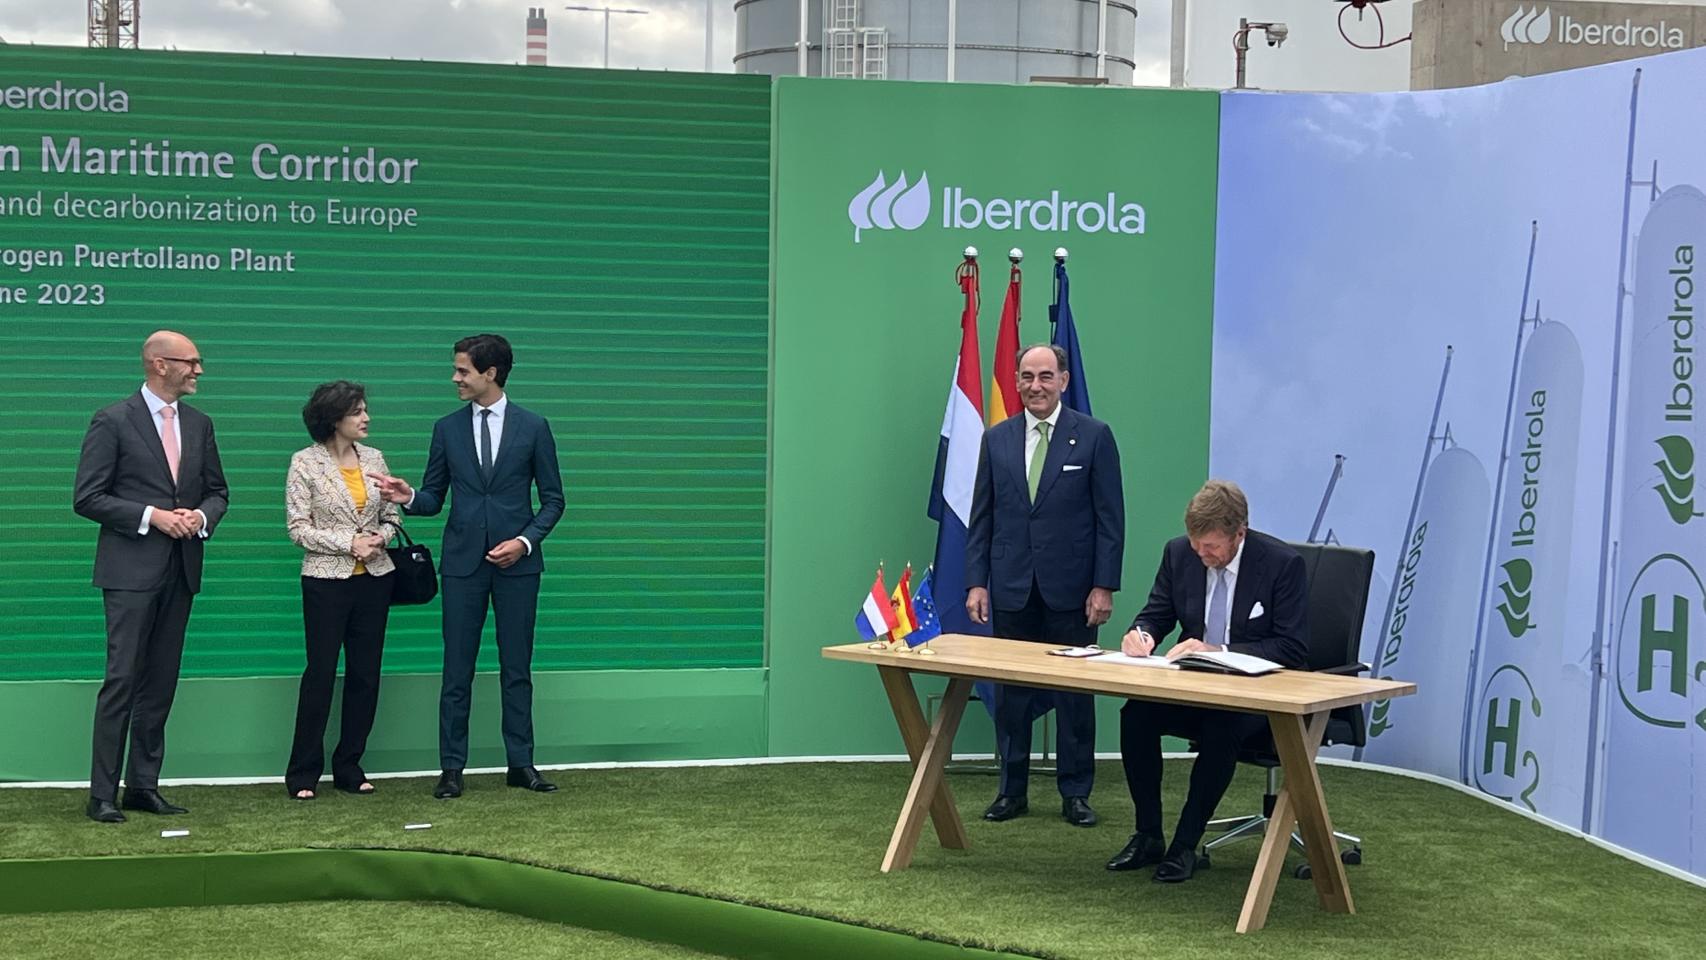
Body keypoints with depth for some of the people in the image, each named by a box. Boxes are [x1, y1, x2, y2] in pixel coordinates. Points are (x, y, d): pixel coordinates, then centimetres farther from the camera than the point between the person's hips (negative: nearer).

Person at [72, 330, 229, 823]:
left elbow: (218, 491, 18)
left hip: (181, 570, 6)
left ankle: (143, 786, 17)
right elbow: (87, 499, -8)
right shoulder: (112, 421, -6)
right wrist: (152, 516, -16)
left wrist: (202, 516, -4)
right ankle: (102, 794, -1)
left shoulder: (199, 424, 11)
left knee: (161, 683, 9)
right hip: (132, 570, -6)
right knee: (122, 680, -7)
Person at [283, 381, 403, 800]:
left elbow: (392, 516, 12)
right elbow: (298, 528, -8)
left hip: (374, 578, 5)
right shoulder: (305, 463, -6)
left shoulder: (373, 459, 7)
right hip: (326, 580, -5)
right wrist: (349, 543, -16)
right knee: (320, 673, -3)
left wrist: (380, 536, -10)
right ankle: (303, 773, 6)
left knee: (366, 674, 6)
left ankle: (349, 767, 17)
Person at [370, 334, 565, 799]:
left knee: (517, 668, 5)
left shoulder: (533, 427, 1)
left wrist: (525, 541, -10)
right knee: (457, 669, 1)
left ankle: (521, 763, 13)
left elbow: (552, 498, 3)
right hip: (463, 563, 1)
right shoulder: (447, 429, 7)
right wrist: (408, 497, -13)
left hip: (517, 563, -1)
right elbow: (434, 499, 9)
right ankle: (452, 767, 6)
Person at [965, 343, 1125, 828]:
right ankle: (1012, 790, 17)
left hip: (1071, 588, -2)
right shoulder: (996, 439, 7)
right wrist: (976, 582, 0)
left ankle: (1075, 793, 15)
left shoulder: (1094, 436, -2)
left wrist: (1104, 586, -9)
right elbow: (981, 518, 8)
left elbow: (1110, 518, -3)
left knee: (1075, 692, 5)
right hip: (1012, 587, 3)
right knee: (1010, 692, 7)